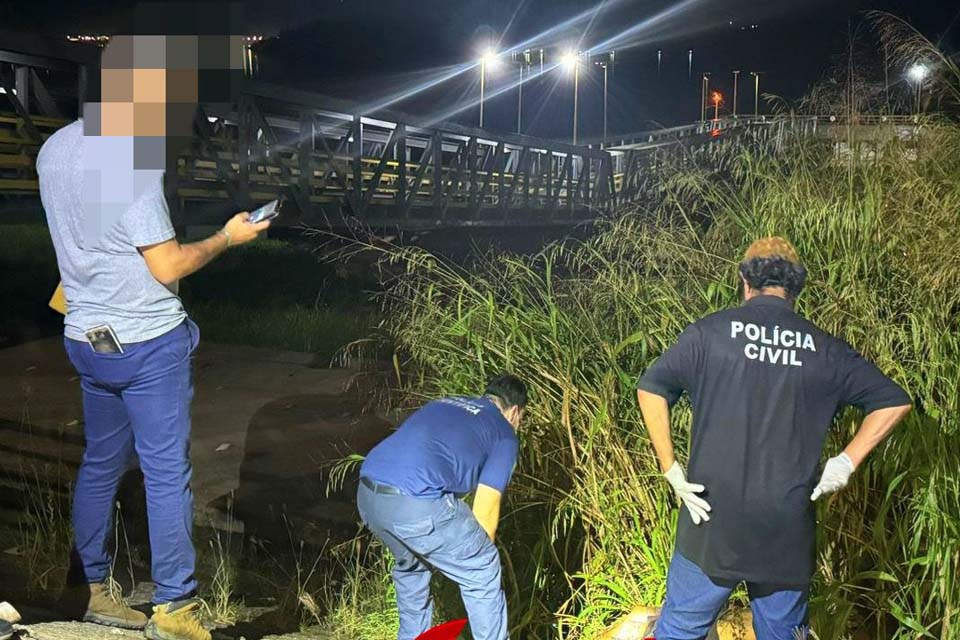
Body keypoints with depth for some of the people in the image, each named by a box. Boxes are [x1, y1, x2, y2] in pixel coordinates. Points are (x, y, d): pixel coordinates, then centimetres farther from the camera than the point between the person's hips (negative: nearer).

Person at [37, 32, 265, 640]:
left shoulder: (56, 148, 5)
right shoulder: (132, 158, -20)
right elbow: (168, 267, -17)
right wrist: (227, 237, -4)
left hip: (88, 338, 8)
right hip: (148, 343, -8)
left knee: (100, 464, 17)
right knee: (167, 474, 2)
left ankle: (92, 590, 29)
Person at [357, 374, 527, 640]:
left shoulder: (444, 404, 31)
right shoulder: (504, 433, 14)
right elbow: (485, 507, 6)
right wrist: (480, 555, 23)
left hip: (367, 495, 7)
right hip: (416, 504, -7)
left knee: (409, 566, 33)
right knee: (483, 575, 13)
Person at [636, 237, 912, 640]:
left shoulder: (710, 332, -4)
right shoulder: (825, 350, 2)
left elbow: (650, 389, -9)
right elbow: (894, 402, 2)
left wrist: (671, 470, -5)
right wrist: (847, 462, 3)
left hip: (713, 522, -2)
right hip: (788, 534, 2)